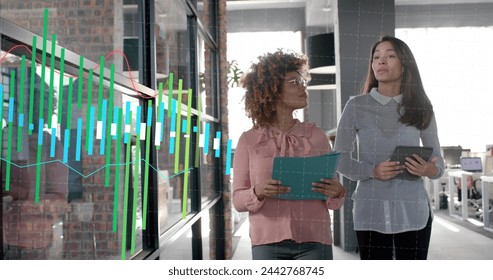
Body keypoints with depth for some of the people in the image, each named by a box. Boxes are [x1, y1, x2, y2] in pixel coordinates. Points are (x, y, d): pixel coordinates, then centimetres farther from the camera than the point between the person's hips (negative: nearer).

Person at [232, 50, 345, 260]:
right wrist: (258, 193, -18)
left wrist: (337, 193, -12)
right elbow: (238, 199, 3)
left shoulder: (316, 136, 6)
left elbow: (332, 198, 11)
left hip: (313, 242, 1)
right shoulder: (249, 140, 2)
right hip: (268, 244, -1)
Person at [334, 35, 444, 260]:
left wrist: (431, 170, -15)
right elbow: (339, 158, 0)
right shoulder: (356, 106, 0)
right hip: (371, 211, -1)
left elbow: (437, 160, 9)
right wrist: (373, 171, -17)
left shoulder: (421, 108, 5)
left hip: (413, 211, 2)